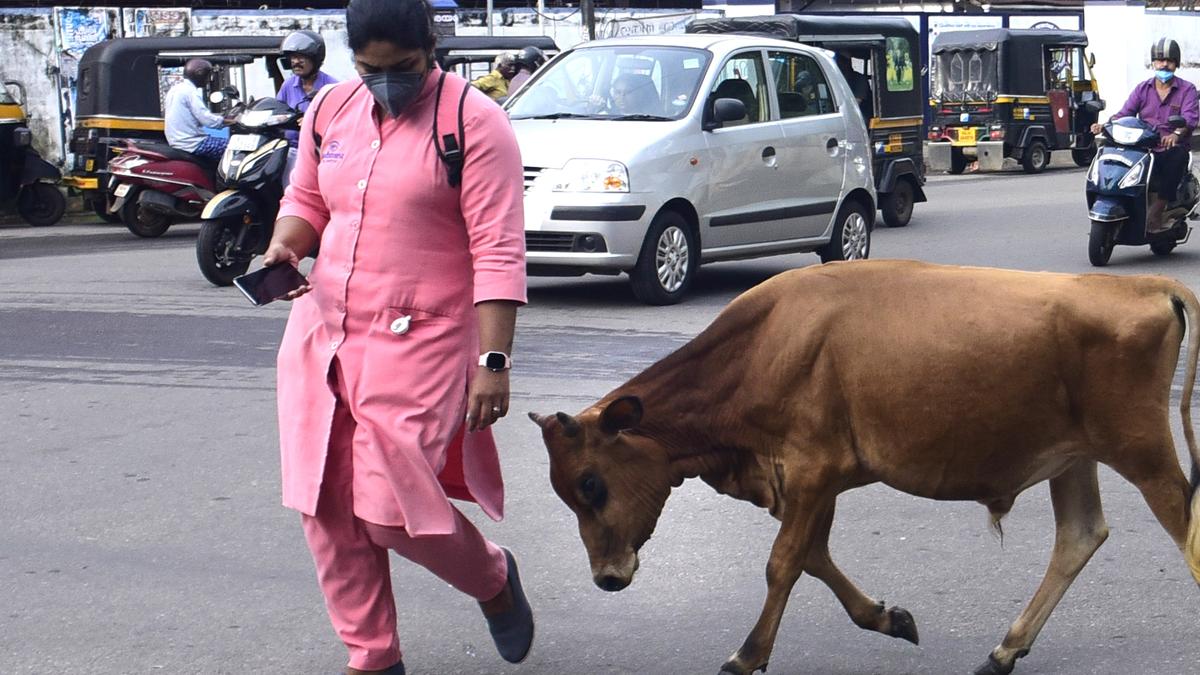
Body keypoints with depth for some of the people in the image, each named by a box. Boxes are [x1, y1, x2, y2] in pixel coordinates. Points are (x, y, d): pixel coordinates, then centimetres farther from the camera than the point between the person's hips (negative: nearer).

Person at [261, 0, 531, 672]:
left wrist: (493, 361, -20)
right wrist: (283, 246, -1)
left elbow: (499, 252, -14)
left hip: (419, 340, -6)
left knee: (391, 503, -10)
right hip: (323, 333, 6)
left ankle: (495, 580, 22)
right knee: (326, 506, 5)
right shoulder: (331, 108, 9)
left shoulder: (473, 121, -10)